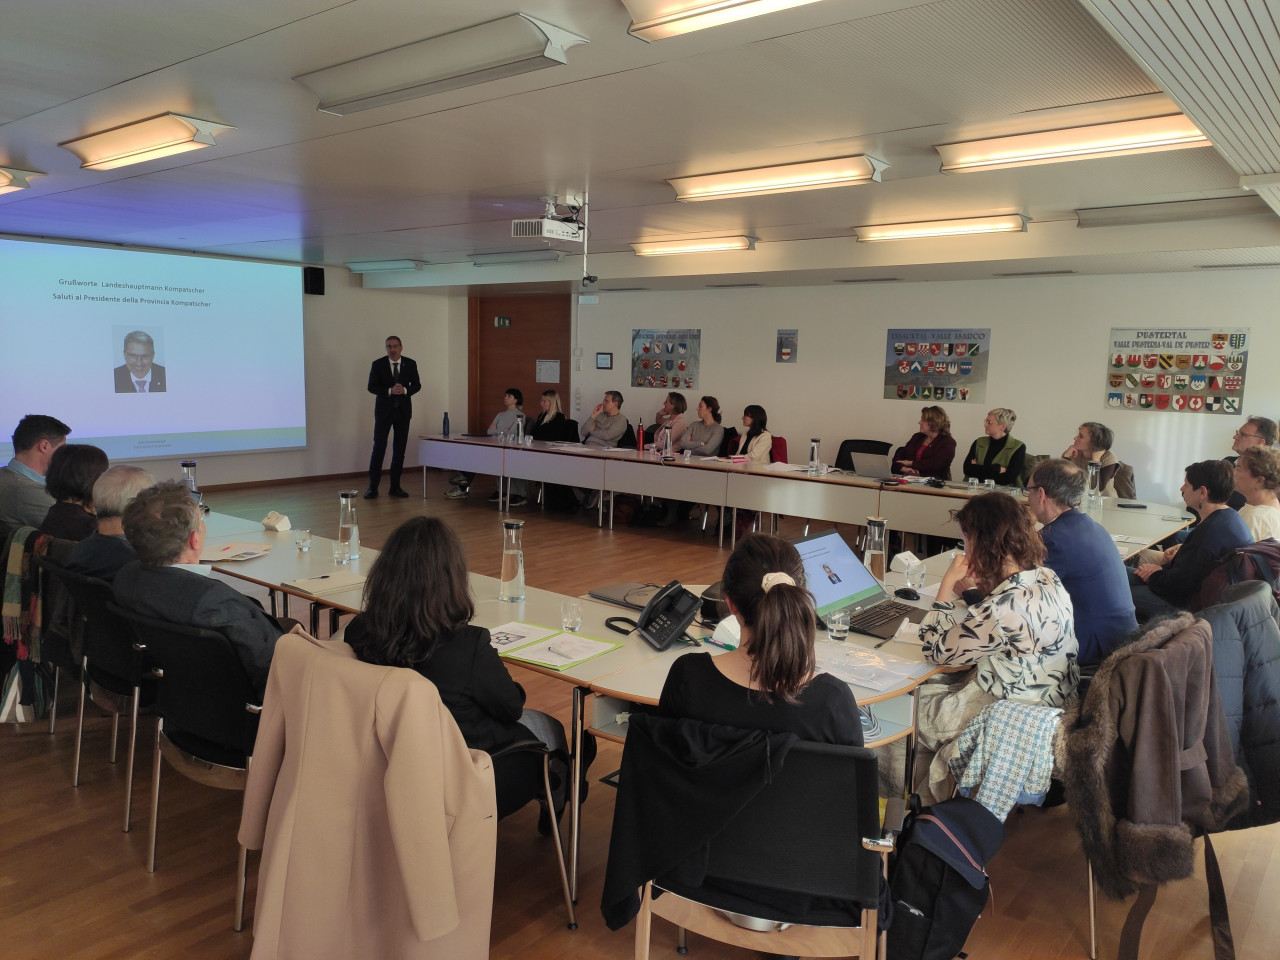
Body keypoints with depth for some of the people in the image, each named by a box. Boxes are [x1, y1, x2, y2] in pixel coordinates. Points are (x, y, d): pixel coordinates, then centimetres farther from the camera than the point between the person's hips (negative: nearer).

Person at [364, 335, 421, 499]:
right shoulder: (378, 364, -3)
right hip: (384, 410, -2)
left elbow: (417, 385, 3)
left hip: (403, 411, 2)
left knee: (400, 450, 6)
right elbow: (372, 387, -5)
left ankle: (395, 487, 13)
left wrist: (405, 390, -17)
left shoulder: (410, 364, 3)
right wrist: (390, 391, -21)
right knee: (378, 448, -4)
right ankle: (372, 487, 2)